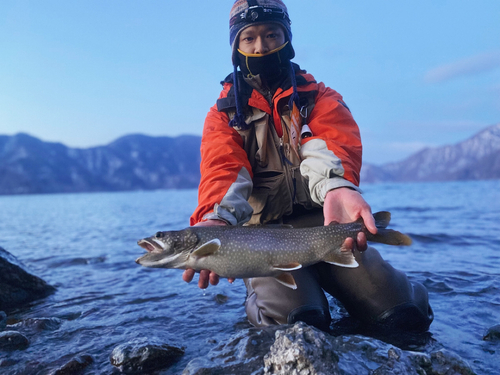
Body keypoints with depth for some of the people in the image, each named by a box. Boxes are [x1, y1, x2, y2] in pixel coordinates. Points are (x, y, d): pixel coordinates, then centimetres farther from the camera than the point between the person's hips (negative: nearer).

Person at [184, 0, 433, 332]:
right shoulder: (224, 114, 12)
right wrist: (217, 217, -34)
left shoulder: (318, 97, 12)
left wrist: (337, 187, -37)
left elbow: (331, 143, -12)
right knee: (293, 320, -27)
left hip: (322, 220, 1)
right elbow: (222, 167, -10)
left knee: (408, 312, -17)